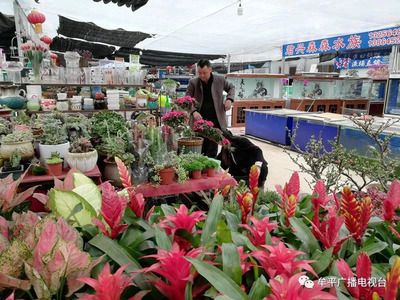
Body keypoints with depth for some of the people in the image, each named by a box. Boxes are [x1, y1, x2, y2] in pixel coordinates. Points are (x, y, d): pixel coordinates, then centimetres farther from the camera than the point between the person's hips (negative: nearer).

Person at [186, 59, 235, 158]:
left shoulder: (220, 80, 0)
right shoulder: (193, 82, -2)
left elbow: (231, 87, 18)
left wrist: (229, 99, -3)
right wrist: (193, 111, -21)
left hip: (215, 120, 0)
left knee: (212, 151, 1)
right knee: (200, 150, 8)